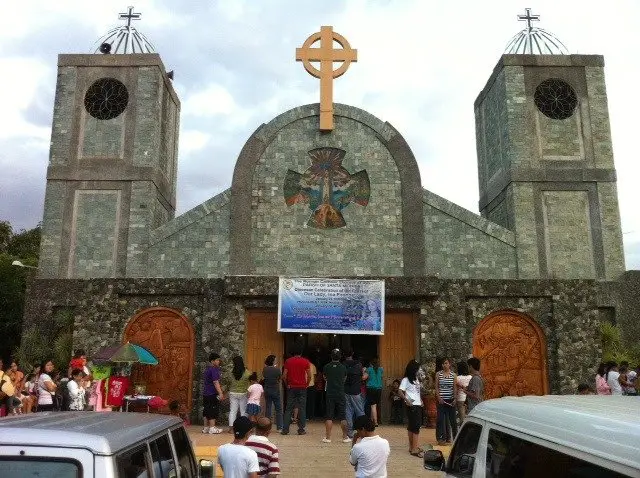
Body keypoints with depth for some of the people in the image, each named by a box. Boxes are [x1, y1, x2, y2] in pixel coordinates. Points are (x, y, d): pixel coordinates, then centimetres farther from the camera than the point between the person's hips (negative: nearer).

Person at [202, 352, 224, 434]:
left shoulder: (207, 369, 15)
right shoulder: (214, 370, -15)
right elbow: (215, 382, -22)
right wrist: (220, 393, -23)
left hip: (206, 393, 9)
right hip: (212, 394, -9)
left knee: (207, 411, 13)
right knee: (213, 411, -3)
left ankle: (206, 428, 17)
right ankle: (212, 428, -2)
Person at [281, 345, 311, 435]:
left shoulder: (288, 361, 1)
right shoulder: (305, 361, -3)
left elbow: (284, 376, -1)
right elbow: (309, 376, -5)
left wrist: (287, 384, 12)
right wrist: (306, 385, 8)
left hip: (291, 388, 1)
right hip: (302, 388, -1)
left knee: (289, 409, 6)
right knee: (301, 409, 5)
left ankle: (285, 429, 4)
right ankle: (301, 430, 6)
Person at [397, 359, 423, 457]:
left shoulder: (416, 379, 16)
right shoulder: (406, 380, -9)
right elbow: (400, 391, -16)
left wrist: (421, 400, 14)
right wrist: (406, 400, -23)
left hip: (418, 405, 8)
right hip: (412, 405, -8)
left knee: (412, 426, 11)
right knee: (415, 426, -9)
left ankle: (413, 447, 16)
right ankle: (414, 449, -8)